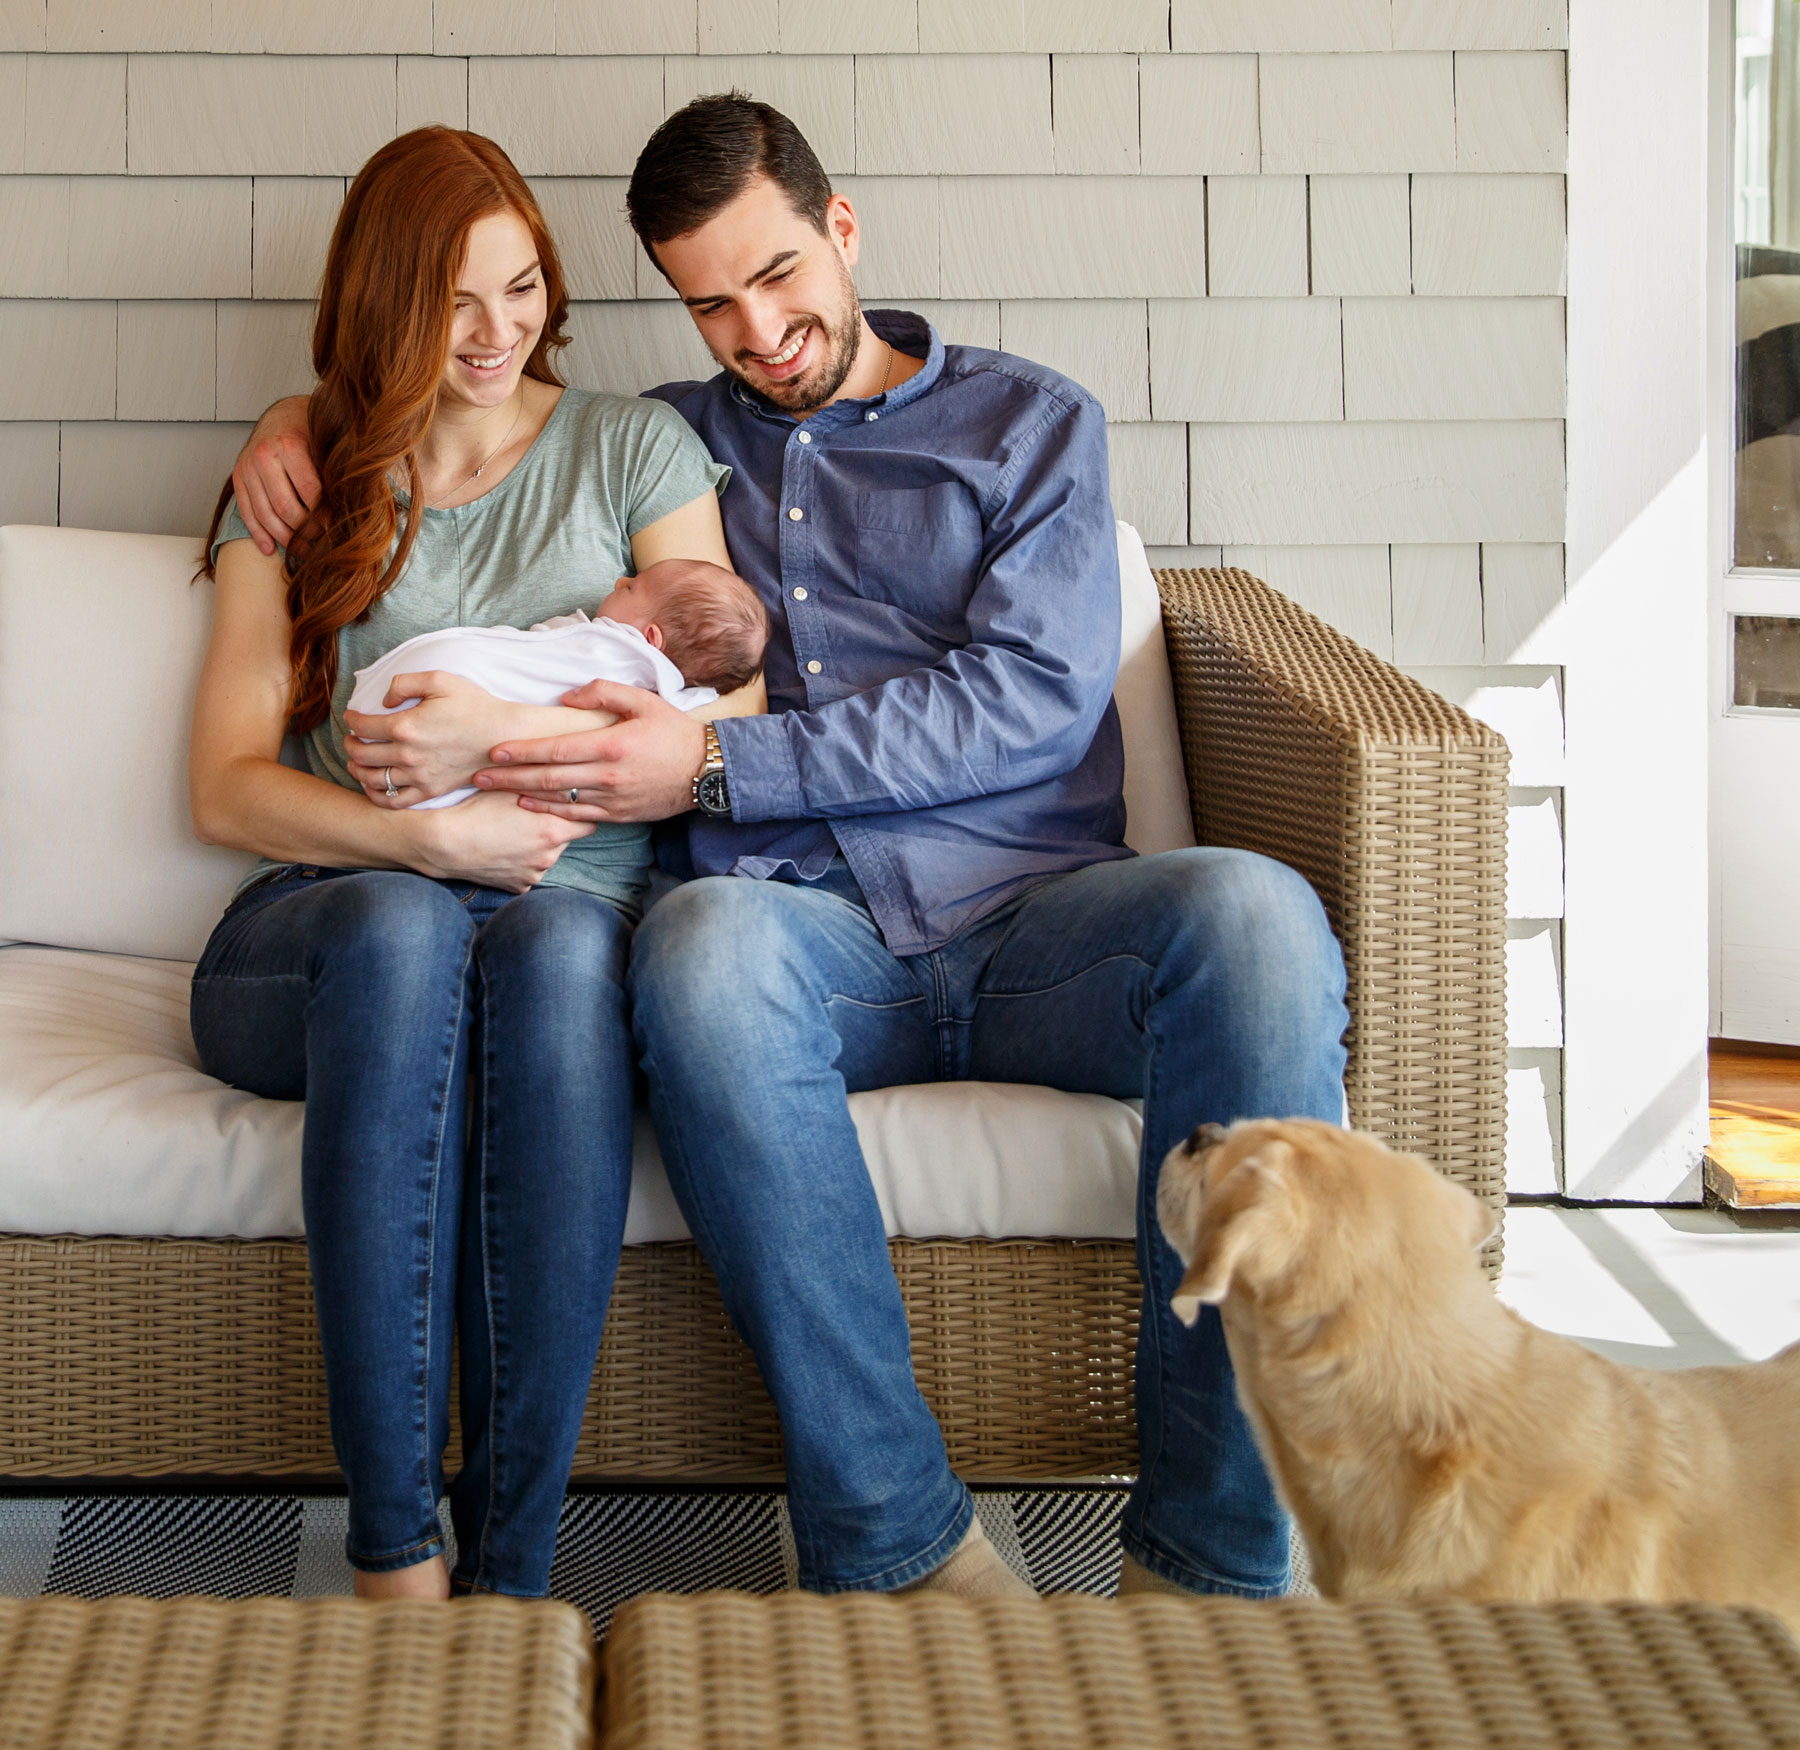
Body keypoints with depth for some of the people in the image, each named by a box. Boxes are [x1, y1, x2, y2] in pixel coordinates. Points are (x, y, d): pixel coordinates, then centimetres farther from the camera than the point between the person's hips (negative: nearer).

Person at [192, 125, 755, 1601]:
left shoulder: (634, 449, 16)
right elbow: (227, 787, 8)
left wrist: (511, 738, -9)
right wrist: (428, 837, -10)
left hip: (569, 906, 0)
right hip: (326, 916, 0)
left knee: (558, 944, -39)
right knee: (401, 930, -38)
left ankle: (511, 1566, -40)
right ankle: (396, 1557, -40)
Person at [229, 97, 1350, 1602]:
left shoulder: (1030, 421, 17)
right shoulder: (665, 440, 26)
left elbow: (1033, 700, 1)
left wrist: (712, 768, -7)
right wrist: (310, 413, 19)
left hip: (1030, 919, 0)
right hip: (804, 932, 1)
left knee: (1256, 911, -35)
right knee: (706, 941, -38)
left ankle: (1211, 1559, -31)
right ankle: (900, 1545, -33)